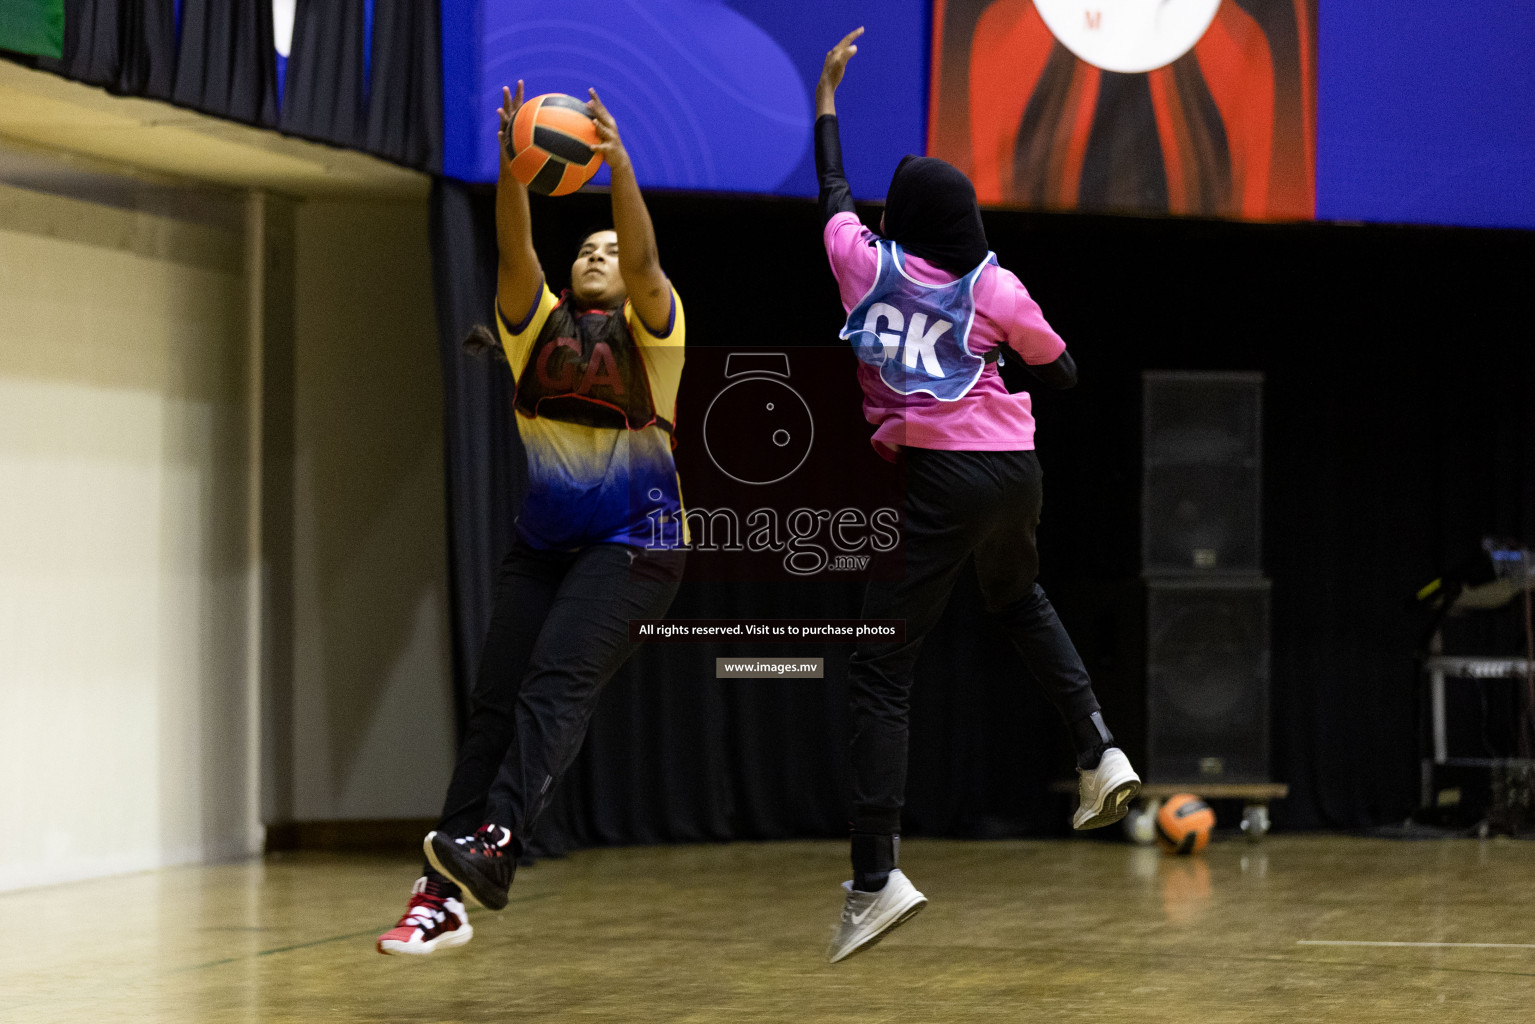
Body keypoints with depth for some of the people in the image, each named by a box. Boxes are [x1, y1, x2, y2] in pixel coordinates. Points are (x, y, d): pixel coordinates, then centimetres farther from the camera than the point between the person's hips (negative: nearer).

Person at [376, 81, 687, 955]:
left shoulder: (649, 328, 1)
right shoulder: (538, 323, 10)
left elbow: (643, 258, -19)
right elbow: (514, 253, -7)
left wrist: (619, 167, -33)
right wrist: (513, 170, -24)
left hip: (634, 539, -4)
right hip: (543, 539, 4)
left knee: (558, 679, -23)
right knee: (495, 698, -6)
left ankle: (494, 842, -39)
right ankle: (445, 897, -9)